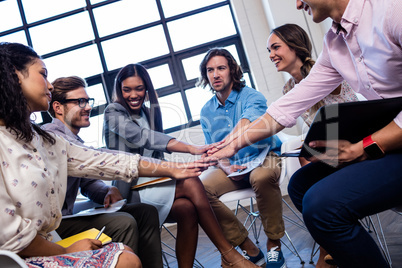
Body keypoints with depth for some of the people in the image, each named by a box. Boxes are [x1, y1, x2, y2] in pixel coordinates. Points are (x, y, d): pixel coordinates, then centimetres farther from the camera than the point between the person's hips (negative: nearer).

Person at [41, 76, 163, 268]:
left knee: (146, 212, -1)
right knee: (123, 222, -28)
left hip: (69, 213, 9)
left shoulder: (71, 138, 15)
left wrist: (107, 191, -8)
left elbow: (88, 182, 18)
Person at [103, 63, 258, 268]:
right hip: (129, 188, -5)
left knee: (187, 207, -28)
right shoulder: (113, 112, -4)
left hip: (151, 182, 6)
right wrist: (191, 148, -35)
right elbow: (142, 136, -23)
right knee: (190, 183, -27)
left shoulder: (149, 112, 17)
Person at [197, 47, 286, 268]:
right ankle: (249, 249, -12)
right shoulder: (206, 112, 8)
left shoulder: (251, 96, -8)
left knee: (262, 176, -40)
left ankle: (273, 245, -15)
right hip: (232, 167, 4)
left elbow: (247, 124, -31)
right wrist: (226, 167, -14)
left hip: (263, 157, -4)